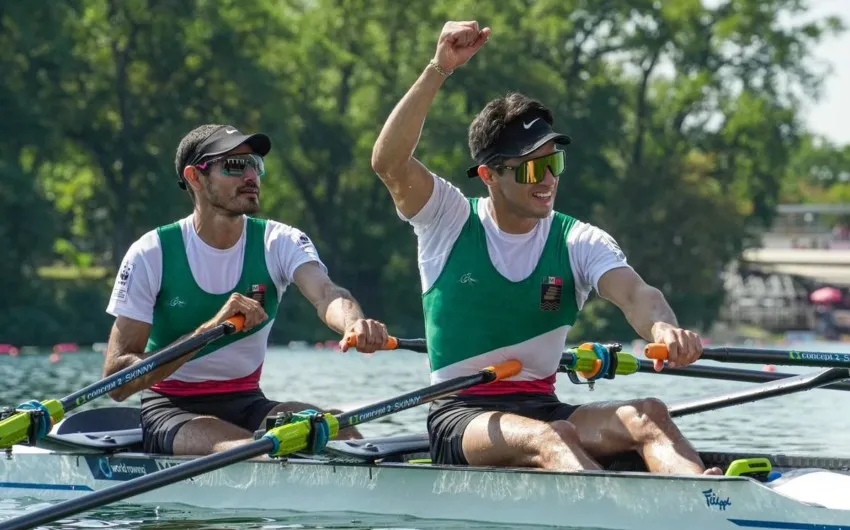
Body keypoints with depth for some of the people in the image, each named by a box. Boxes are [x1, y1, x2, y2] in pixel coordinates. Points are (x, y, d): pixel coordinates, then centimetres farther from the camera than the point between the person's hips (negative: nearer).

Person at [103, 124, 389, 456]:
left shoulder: (279, 242, 1)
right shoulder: (151, 255, -9)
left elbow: (326, 294, -22)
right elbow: (116, 381, -15)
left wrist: (355, 325, -48)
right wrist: (210, 329, -28)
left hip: (247, 404, 4)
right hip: (169, 409, -4)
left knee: (343, 435, -25)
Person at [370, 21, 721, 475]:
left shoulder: (579, 242, 6)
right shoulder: (450, 221, 2)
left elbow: (634, 293, -13)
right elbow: (388, 162, -16)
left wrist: (663, 328, -39)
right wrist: (439, 70, -26)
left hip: (542, 408, 4)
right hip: (461, 418, -4)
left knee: (647, 416, -26)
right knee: (550, 438, -36)